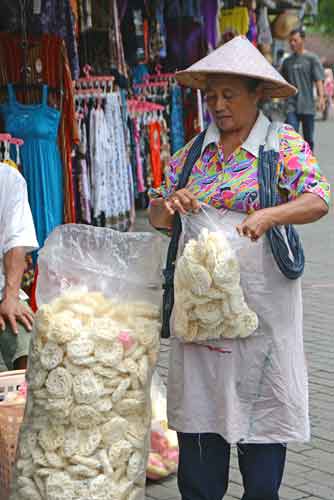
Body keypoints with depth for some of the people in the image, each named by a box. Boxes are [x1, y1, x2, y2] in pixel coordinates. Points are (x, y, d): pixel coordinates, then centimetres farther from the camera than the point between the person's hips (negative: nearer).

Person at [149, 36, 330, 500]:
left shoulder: (285, 144, -2)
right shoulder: (194, 150, 11)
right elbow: (157, 218, 12)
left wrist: (267, 216, -33)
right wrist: (167, 205, -12)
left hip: (260, 298, -4)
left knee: (262, 402, 2)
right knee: (198, 402, 6)